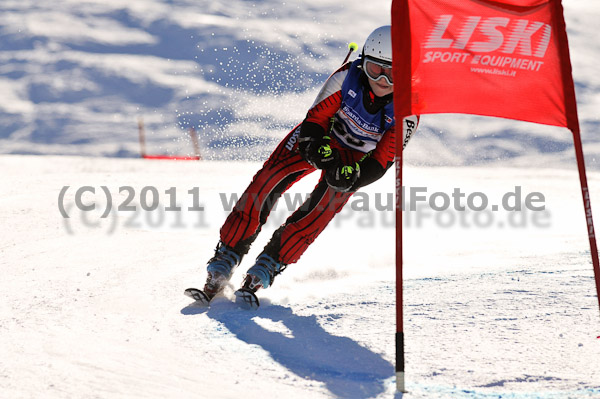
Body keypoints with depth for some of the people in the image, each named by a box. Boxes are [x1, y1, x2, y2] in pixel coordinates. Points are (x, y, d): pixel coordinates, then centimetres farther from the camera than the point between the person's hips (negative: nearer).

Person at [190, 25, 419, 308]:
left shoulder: (408, 111, -28)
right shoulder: (349, 76, -28)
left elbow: (380, 163, -23)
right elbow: (315, 119, -19)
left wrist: (349, 177, -41)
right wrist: (322, 153, -39)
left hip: (356, 158, 0)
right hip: (321, 137, 0)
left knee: (322, 207, -25)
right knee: (267, 181, -19)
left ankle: (262, 274, -17)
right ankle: (222, 265, -15)